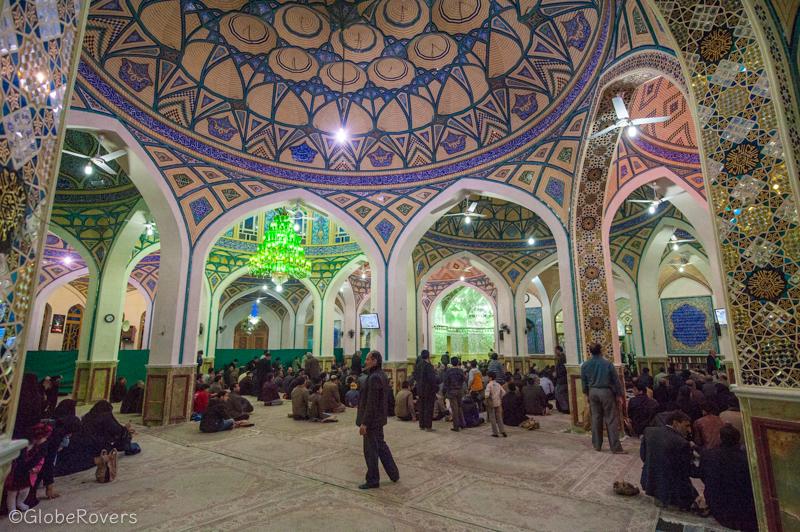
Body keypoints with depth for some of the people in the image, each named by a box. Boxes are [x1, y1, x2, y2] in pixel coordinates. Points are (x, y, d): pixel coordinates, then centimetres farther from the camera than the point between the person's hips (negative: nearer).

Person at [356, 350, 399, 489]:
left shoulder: (374, 377, -23)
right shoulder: (381, 375, 7)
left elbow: (371, 403, -25)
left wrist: (364, 423, -21)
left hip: (372, 420, -10)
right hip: (378, 419, 10)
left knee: (370, 450, 5)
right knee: (381, 445, 21)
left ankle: (373, 480, 18)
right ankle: (394, 474, 31)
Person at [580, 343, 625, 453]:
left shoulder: (584, 365, -1)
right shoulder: (608, 364, -13)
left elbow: (583, 381, 8)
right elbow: (616, 380, -6)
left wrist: (586, 392, 21)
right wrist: (619, 394, 5)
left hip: (593, 392, 4)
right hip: (606, 392, -4)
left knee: (596, 418, 13)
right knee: (611, 420, 2)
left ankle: (597, 445, 21)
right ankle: (615, 447, 6)